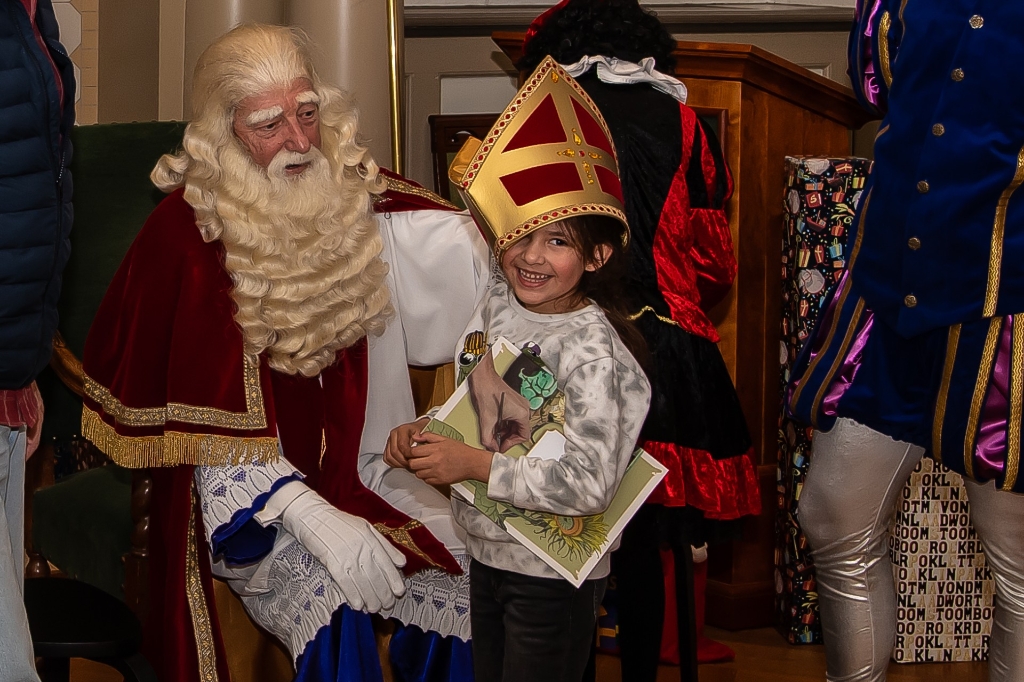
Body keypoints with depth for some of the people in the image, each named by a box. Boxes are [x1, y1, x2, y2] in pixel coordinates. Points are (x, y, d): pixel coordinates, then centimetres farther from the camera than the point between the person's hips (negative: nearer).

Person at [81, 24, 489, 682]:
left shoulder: (361, 195, 2)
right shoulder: (188, 230, -12)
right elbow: (211, 423, -13)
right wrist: (313, 517, -22)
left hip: (367, 473, 5)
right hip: (253, 495, -4)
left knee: (471, 569, -16)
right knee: (334, 602, -30)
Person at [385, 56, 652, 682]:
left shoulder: (590, 350, -24)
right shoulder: (497, 303, -1)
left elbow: (589, 485, -30)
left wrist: (473, 465, -23)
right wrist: (423, 433, -4)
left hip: (554, 574, -7)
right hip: (487, 551, 8)